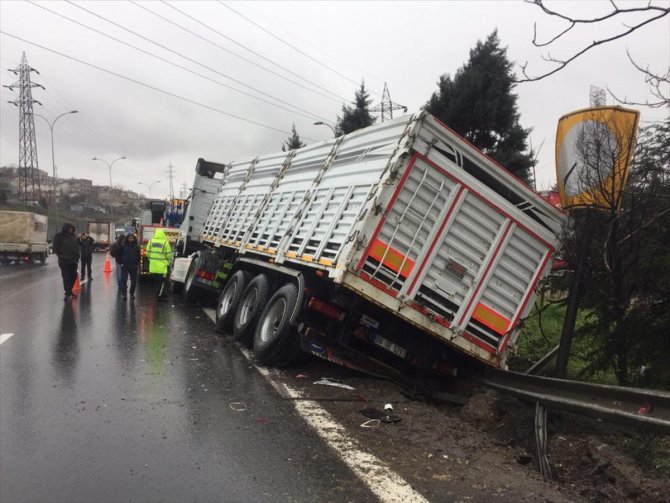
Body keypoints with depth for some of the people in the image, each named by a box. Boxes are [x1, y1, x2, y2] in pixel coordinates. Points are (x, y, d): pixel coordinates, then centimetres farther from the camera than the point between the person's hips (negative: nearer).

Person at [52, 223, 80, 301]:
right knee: (66, 277, -4)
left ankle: (69, 291, 28)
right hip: (64, 261, -5)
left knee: (73, 276, 11)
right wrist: (61, 256, -9)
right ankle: (67, 294, 2)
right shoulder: (59, 236, -6)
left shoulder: (73, 236, 9)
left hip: (73, 260, 5)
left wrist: (77, 256, 7)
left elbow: (77, 246, 16)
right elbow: (55, 248, -4)